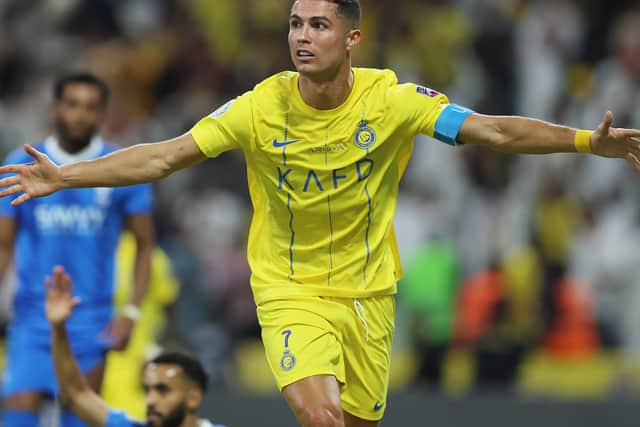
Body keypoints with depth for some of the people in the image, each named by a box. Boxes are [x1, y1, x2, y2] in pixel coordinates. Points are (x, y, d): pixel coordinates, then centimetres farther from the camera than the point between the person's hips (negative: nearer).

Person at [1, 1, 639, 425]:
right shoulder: (262, 108, -12)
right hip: (290, 293, -2)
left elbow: (493, 131, -12)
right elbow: (163, 157, -10)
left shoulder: (390, 100, -11)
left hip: (367, 293, 2)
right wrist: (61, 178, -17)